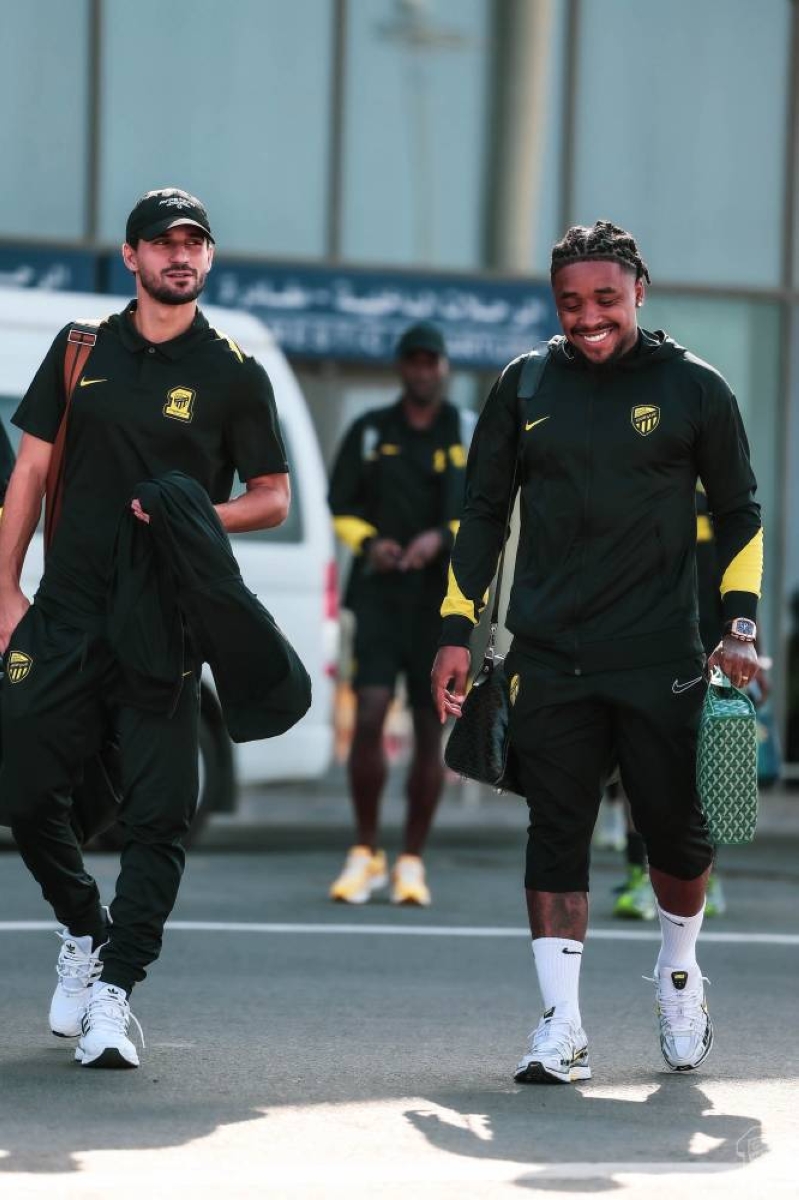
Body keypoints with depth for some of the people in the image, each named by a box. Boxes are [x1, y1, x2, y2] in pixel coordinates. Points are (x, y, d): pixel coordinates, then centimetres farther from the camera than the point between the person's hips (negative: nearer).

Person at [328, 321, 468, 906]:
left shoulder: (468, 434, 7)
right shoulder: (370, 431, 9)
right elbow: (340, 510, 13)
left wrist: (441, 537, -16)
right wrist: (370, 542, -7)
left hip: (442, 599, 0)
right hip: (379, 593, 0)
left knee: (430, 730, 1)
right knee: (369, 718, -12)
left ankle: (412, 861, 10)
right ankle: (365, 853, 0)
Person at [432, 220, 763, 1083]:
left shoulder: (693, 389, 2)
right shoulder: (526, 387, 7)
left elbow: (738, 511, 11)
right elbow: (482, 511, 13)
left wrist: (740, 626, 2)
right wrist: (457, 631, 7)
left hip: (660, 658, -1)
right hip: (550, 659, 1)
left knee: (676, 831, 2)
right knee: (556, 836, -2)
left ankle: (678, 973, 30)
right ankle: (560, 1026, 1)